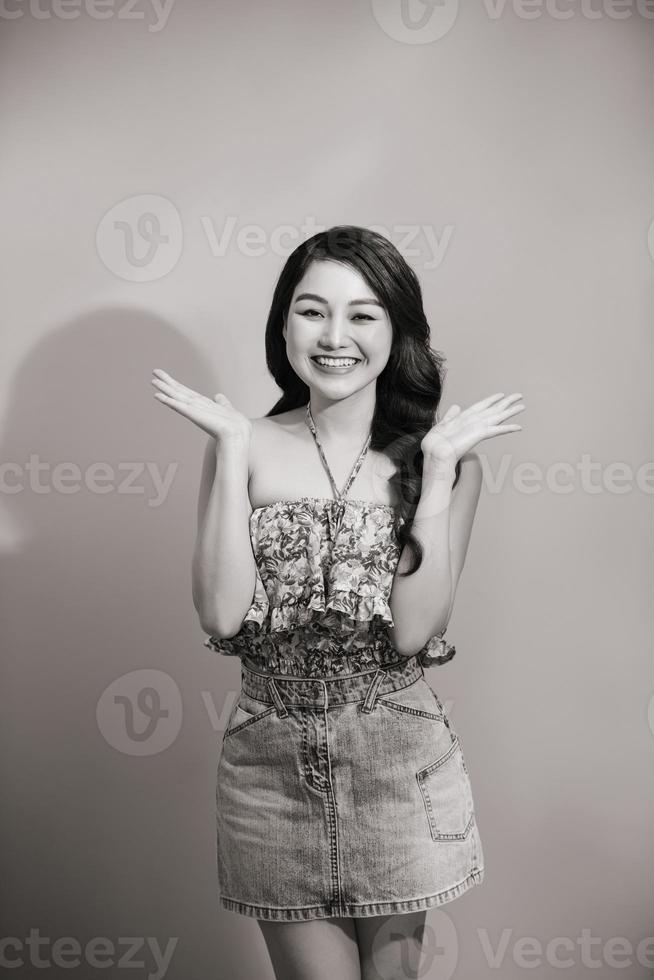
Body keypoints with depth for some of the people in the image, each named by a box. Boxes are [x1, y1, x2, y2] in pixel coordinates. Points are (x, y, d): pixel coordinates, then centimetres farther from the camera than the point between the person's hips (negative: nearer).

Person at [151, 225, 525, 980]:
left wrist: (438, 468, -17)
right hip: (273, 764, 0)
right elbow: (221, 614, -14)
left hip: (399, 765, 1)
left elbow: (415, 631, -14)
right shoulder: (247, 448, -3)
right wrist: (234, 452, -14)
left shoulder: (446, 458, -3)